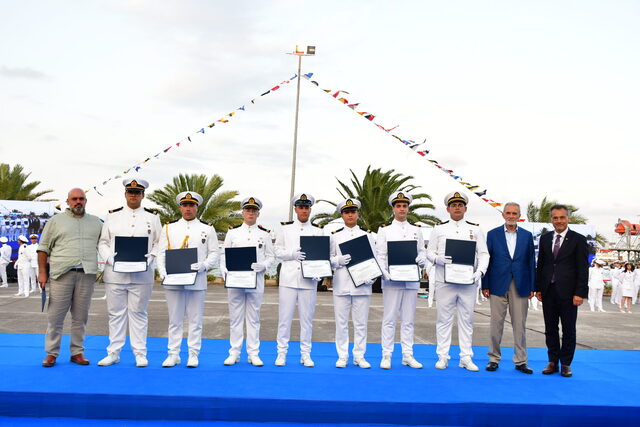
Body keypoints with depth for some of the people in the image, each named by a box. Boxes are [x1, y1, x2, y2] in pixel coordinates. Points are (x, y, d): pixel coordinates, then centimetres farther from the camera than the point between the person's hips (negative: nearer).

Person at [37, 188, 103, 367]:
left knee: (80, 317, 7)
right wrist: (42, 272, 0)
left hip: (87, 274, 2)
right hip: (62, 273, -2)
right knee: (55, 316, -1)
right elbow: (43, 248, 7)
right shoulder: (56, 221, 8)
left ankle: (77, 352, 15)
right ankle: (51, 353, 9)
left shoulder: (96, 223, 15)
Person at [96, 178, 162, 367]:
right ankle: (113, 353, 16)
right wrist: (110, 259, -8)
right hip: (115, 274, 1)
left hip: (142, 275, -1)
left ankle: (140, 353, 12)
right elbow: (102, 242, 9)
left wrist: (149, 259, -9)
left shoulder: (152, 217, 8)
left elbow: (159, 244, 8)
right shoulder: (113, 216, 9)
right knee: (116, 313, 7)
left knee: (138, 313, 5)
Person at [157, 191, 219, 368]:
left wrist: (203, 265, -14)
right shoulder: (169, 228, 11)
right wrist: (163, 273, -7)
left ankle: (193, 355, 11)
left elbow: (214, 253, 4)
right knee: (175, 320, 6)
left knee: (195, 319, 3)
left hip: (197, 282, -1)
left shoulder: (207, 229, 8)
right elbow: (161, 254, 8)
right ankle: (173, 354, 15)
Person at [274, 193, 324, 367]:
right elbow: (278, 251, 6)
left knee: (307, 318, 4)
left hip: (308, 280, 1)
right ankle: (281, 353, 10)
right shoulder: (285, 229, 10)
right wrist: (293, 254, -12)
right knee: (284, 317, 1)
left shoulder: (318, 231, 10)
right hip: (288, 278, 0)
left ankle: (306, 354, 13)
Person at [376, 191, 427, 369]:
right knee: (389, 319, 0)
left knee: (408, 320, 8)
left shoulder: (416, 230, 14)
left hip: (411, 280, 3)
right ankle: (386, 356, 6)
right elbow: (380, 256, -2)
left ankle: (408, 355, 14)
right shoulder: (384, 230, 4)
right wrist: (385, 274, -16)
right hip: (391, 281, -3)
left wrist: (421, 260, -9)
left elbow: (422, 252, 14)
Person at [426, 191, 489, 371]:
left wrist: (480, 271, -11)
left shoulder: (475, 229, 10)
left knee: (467, 319, 5)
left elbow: (483, 254, 6)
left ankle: (466, 358, 12)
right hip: (444, 281, -1)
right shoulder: (439, 229, 9)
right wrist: (438, 259, -15)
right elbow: (429, 252, 7)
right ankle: (442, 357, 10)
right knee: (443, 318, 2)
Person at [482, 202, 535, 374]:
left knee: (519, 325, 5)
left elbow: (531, 262, 8)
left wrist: (532, 287, 3)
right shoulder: (492, 234, 4)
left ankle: (520, 361, 13)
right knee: (496, 324, 4)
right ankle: (494, 358, 14)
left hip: (520, 287, 1)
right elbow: (487, 260, 3)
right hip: (498, 286, -1)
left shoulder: (527, 236, 9)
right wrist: (485, 285, -2)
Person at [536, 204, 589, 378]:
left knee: (568, 329, 5)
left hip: (568, 292, -3)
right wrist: (538, 288, 7)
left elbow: (583, 269, -5)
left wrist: (580, 293, -11)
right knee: (550, 328, 9)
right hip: (548, 291, 4)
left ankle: (566, 363, 15)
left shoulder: (578, 239, -2)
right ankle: (553, 362, 19)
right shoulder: (545, 238, 10)